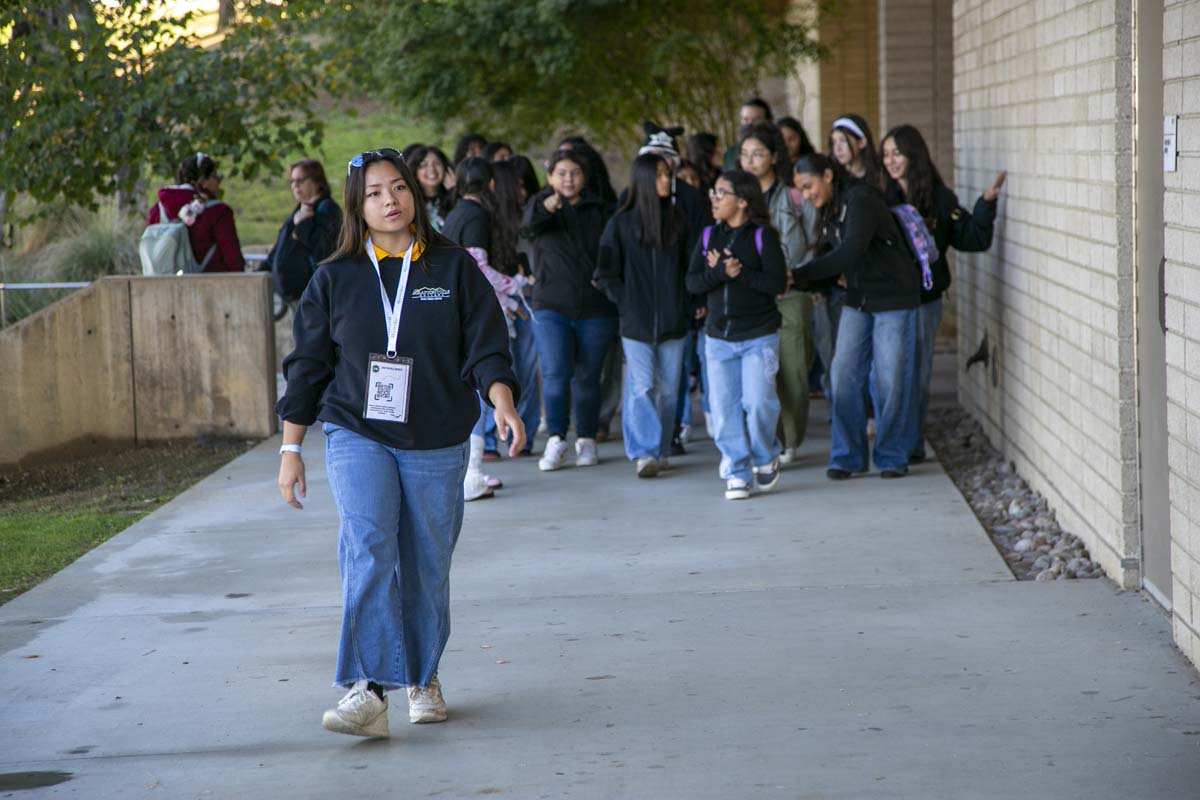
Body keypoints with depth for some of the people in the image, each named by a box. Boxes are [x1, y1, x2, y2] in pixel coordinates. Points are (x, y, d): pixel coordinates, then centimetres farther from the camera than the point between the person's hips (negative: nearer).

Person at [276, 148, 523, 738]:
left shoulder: (455, 270, 4)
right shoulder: (334, 280, 5)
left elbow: (485, 347, 0)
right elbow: (307, 366, 9)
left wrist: (503, 402, -19)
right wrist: (290, 449, 7)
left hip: (435, 445, 1)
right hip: (357, 436, -1)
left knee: (426, 568, 7)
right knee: (368, 549, -20)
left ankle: (422, 677, 29)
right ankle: (369, 690, -29)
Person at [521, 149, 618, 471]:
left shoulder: (597, 211, 9)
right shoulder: (540, 206, 2)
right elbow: (528, 226, -23)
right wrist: (545, 208, -44)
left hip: (595, 311, 2)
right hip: (552, 308, -2)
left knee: (587, 377, 7)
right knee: (555, 373, -15)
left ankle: (586, 440, 18)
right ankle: (555, 440, -10)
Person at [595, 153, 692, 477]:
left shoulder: (677, 221, 9)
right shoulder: (621, 224, 1)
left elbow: (688, 269, 14)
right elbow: (606, 274, 4)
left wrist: (686, 306, 4)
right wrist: (627, 305, -2)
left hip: (673, 321, 3)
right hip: (636, 323, -3)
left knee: (668, 389, 5)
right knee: (642, 387, -10)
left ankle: (660, 451, 14)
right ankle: (644, 453, -12)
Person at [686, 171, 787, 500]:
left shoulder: (762, 235, -6)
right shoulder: (709, 236, 8)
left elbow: (777, 282, -15)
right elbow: (692, 282, -1)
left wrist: (737, 272, -18)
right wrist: (719, 272, -19)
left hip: (759, 337, -4)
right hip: (718, 337, 4)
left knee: (757, 402, -12)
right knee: (724, 409, 2)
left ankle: (765, 458, 14)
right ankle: (737, 473, 12)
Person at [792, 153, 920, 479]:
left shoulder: (861, 200, -19)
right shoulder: (831, 212, 9)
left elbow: (851, 253, -29)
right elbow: (827, 257, 8)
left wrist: (800, 275, -30)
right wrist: (797, 281, -10)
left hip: (893, 299, -7)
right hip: (858, 302, 7)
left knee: (890, 380, -2)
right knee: (844, 375, -1)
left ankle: (891, 458, 9)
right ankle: (847, 456, 6)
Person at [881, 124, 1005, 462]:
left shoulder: (939, 199, 0)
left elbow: (972, 239, -3)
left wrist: (986, 204, -13)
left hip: (925, 300, -1)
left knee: (917, 374, 5)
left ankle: (913, 445, 12)